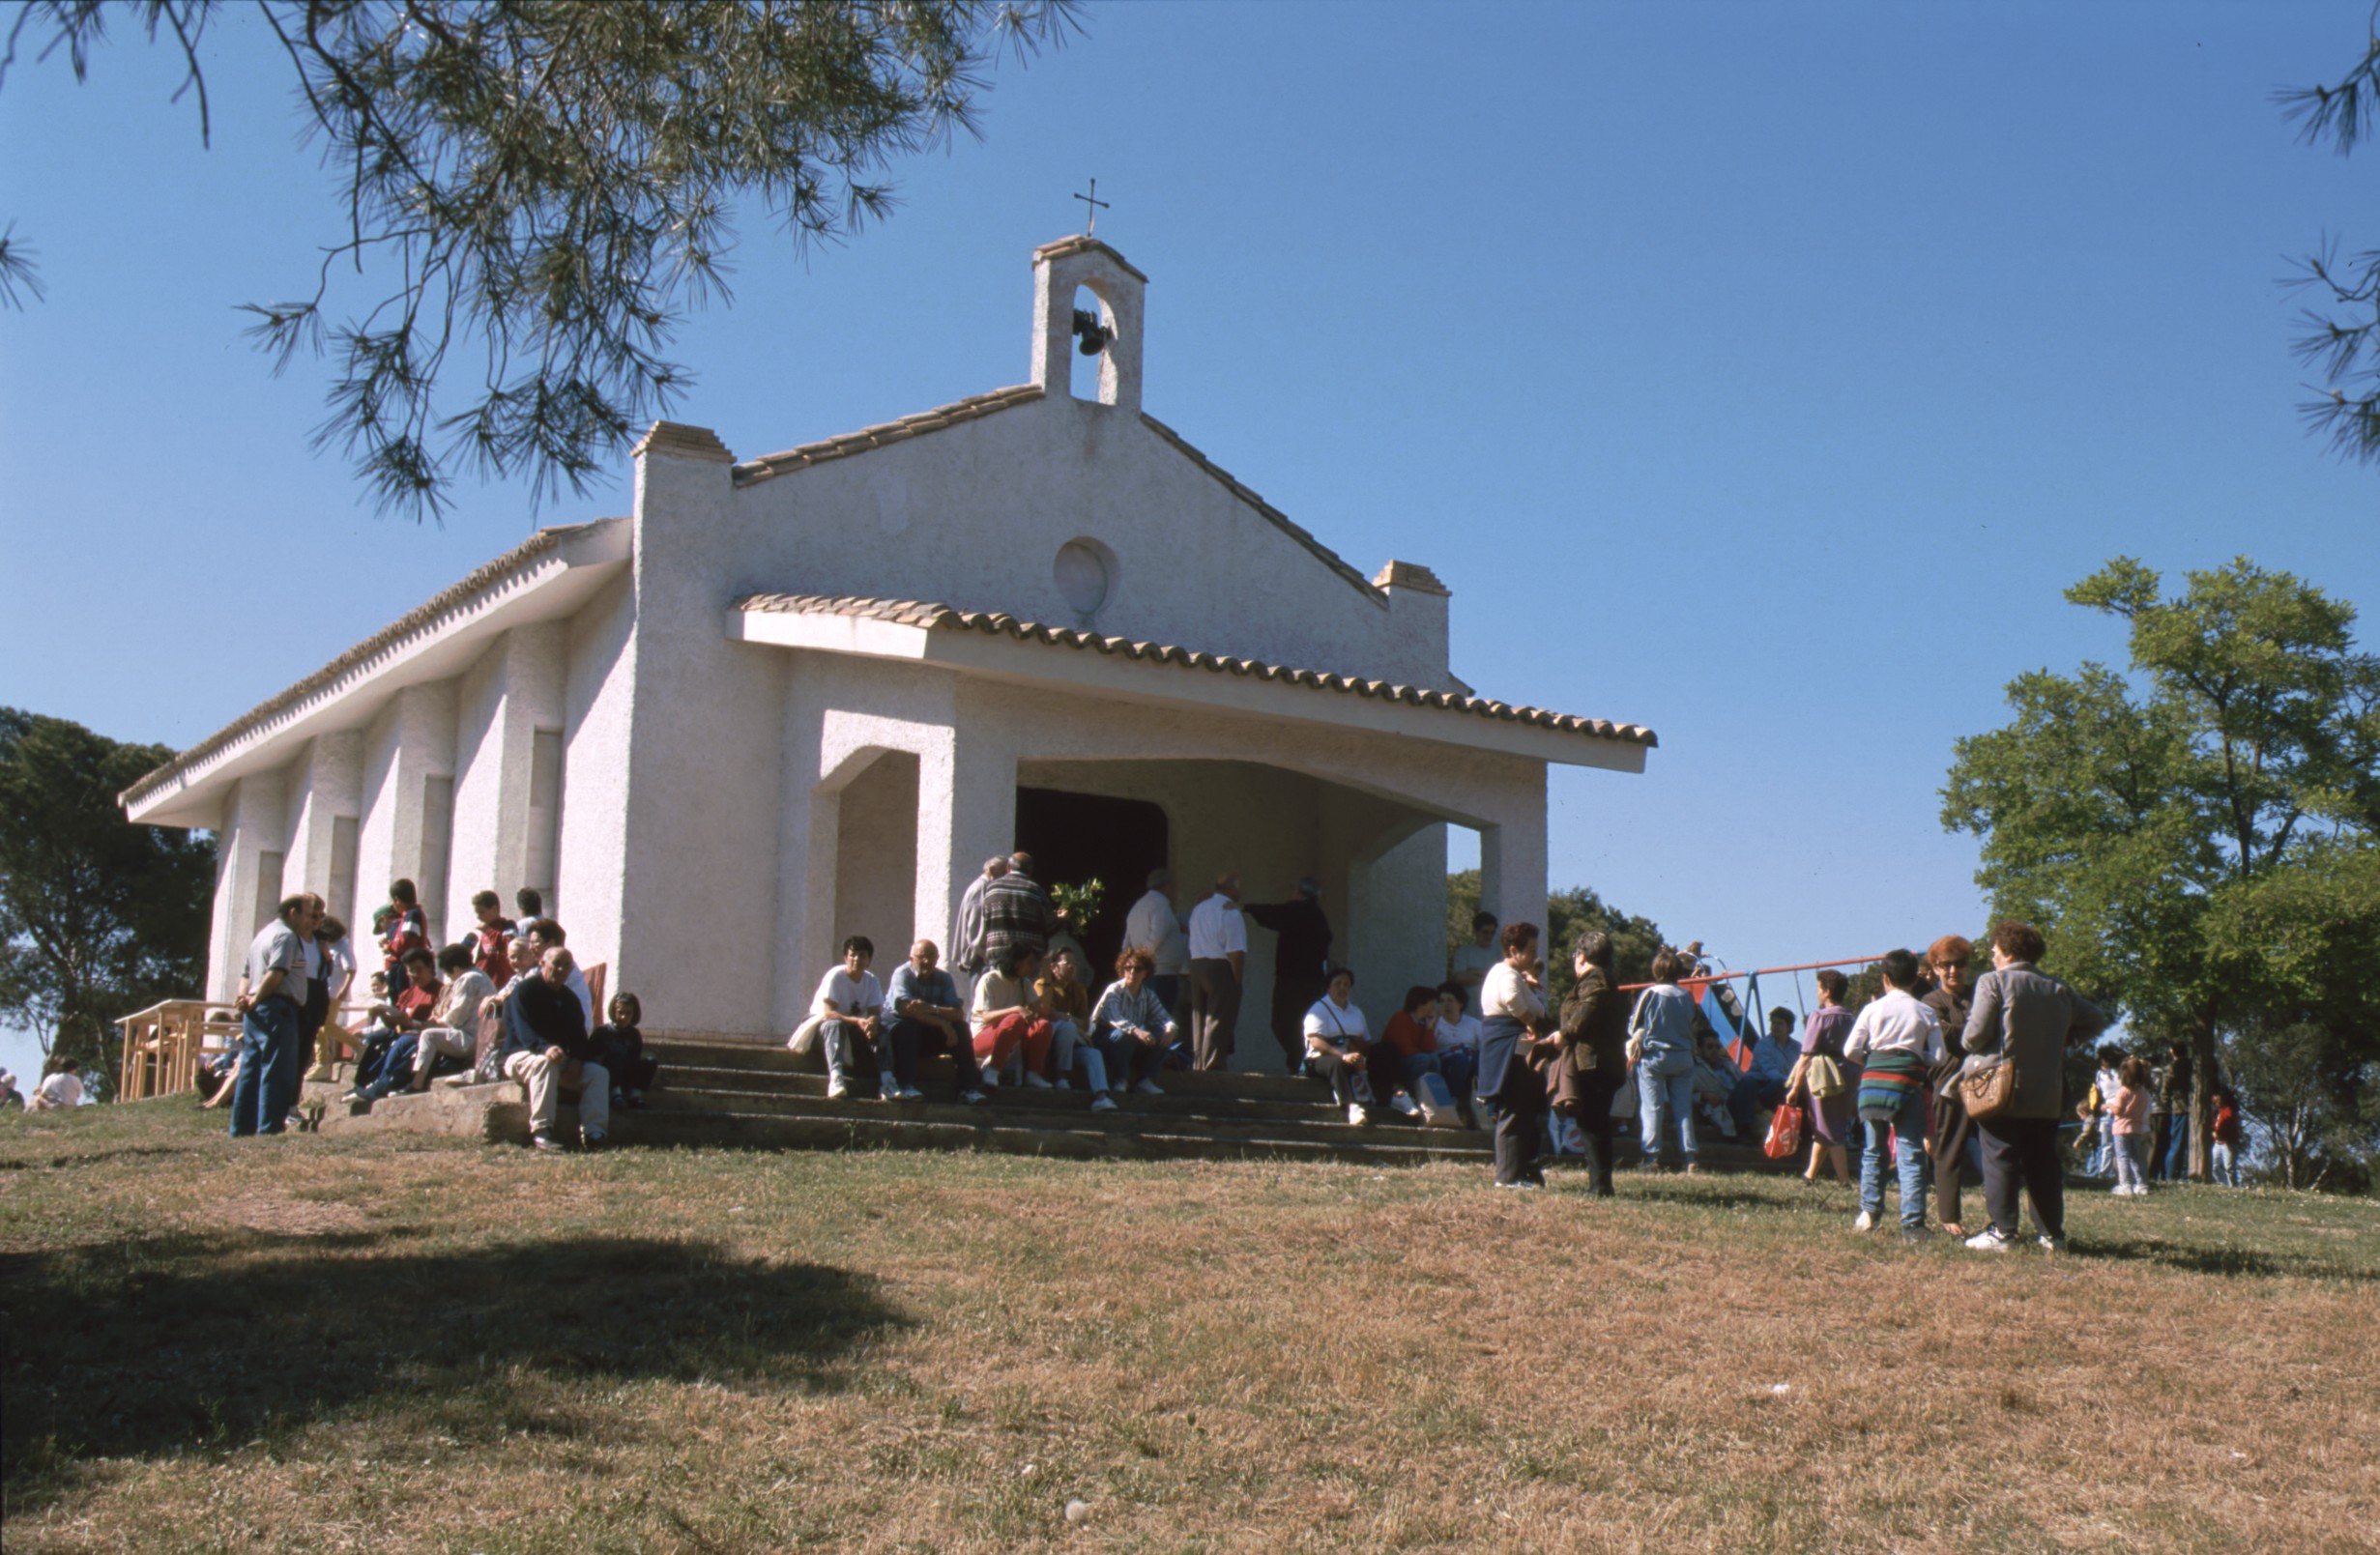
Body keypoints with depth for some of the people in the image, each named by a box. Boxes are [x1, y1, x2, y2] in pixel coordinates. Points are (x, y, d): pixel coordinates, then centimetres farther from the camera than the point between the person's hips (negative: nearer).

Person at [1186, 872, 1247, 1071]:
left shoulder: (1198, 909, 14)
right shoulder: (1230, 913, -11)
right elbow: (1235, 952, -17)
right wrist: (1238, 979, -11)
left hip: (1196, 965, 8)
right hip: (1220, 968, -8)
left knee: (1199, 1019, 14)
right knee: (1219, 1020, -4)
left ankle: (1199, 1063, 19)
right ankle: (1212, 1066, -5)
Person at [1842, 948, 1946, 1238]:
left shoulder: (1872, 1009, 3)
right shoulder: (1926, 1013, 4)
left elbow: (1850, 1051, 1)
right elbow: (1937, 1057, 0)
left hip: (1873, 1083, 1)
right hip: (1908, 1084, -1)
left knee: (1874, 1151, 16)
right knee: (1910, 1155, -1)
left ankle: (1869, 1213, 17)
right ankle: (1912, 1223, -6)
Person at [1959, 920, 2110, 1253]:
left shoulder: (1993, 982, -8)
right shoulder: (2059, 989, 10)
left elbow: (1974, 1036, -15)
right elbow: (2097, 1021, 16)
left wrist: (1967, 1043, 6)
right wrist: (2062, 1039, 15)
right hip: (2048, 1096, 5)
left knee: (2000, 1160, 0)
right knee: (2043, 1163, 12)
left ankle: (2002, 1232, -2)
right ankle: (2053, 1234, 15)